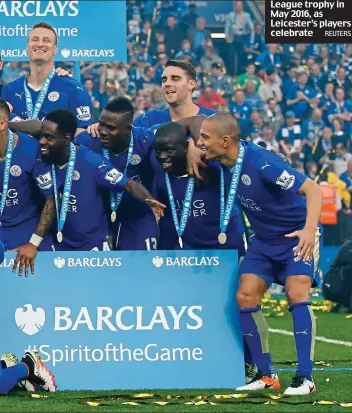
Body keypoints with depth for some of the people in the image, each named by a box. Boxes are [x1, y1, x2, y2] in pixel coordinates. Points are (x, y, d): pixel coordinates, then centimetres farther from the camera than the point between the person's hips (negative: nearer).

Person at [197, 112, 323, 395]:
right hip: (265, 239, 7)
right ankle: (266, 375, 5)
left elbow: (313, 189, -34)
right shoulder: (220, 162, -10)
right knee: (246, 296, -5)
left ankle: (305, 378, -17)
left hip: (298, 235, -7)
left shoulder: (261, 162, -31)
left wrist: (310, 229, -48)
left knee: (296, 294, -22)